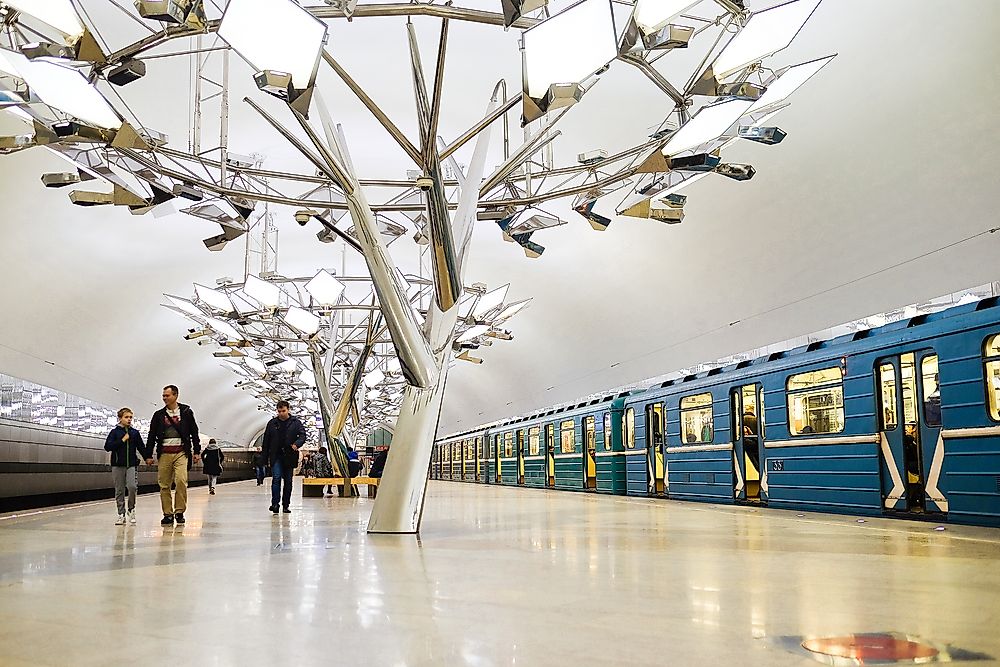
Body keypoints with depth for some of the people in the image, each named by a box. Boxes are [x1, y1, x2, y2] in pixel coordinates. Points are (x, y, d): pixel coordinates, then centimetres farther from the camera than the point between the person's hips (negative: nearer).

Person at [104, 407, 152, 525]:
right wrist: (122, 440, -11)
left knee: (132, 486, -17)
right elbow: (107, 446, -8)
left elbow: (141, 447, 13)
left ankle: (131, 509, 5)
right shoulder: (115, 432, 2)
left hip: (132, 464, 0)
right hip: (118, 465, 0)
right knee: (119, 490, 5)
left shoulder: (135, 433, 8)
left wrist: (147, 457, 2)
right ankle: (121, 514, 14)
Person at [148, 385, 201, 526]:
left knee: (181, 480, -17)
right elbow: (152, 436, 13)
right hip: (164, 453, 3)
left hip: (181, 452, -2)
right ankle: (168, 514, 11)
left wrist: (197, 451, 5)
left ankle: (179, 512, -5)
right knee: (164, 485, 2)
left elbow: (194, 433, 9)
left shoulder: (186, 412, 7)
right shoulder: (159, 415, 11)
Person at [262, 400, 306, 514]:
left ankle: (286, 505, 15)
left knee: (288, 481, 6)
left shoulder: (295, 422, 4)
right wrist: (265, 457, 6)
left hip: (289, 456, 0)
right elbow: (266, 440, 10)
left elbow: (302, 435, -3)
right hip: (276, 456, 0)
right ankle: (275, 504, -18)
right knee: (276, 478, -16)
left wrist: (297, 444, -25)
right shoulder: (272, 423, 8)